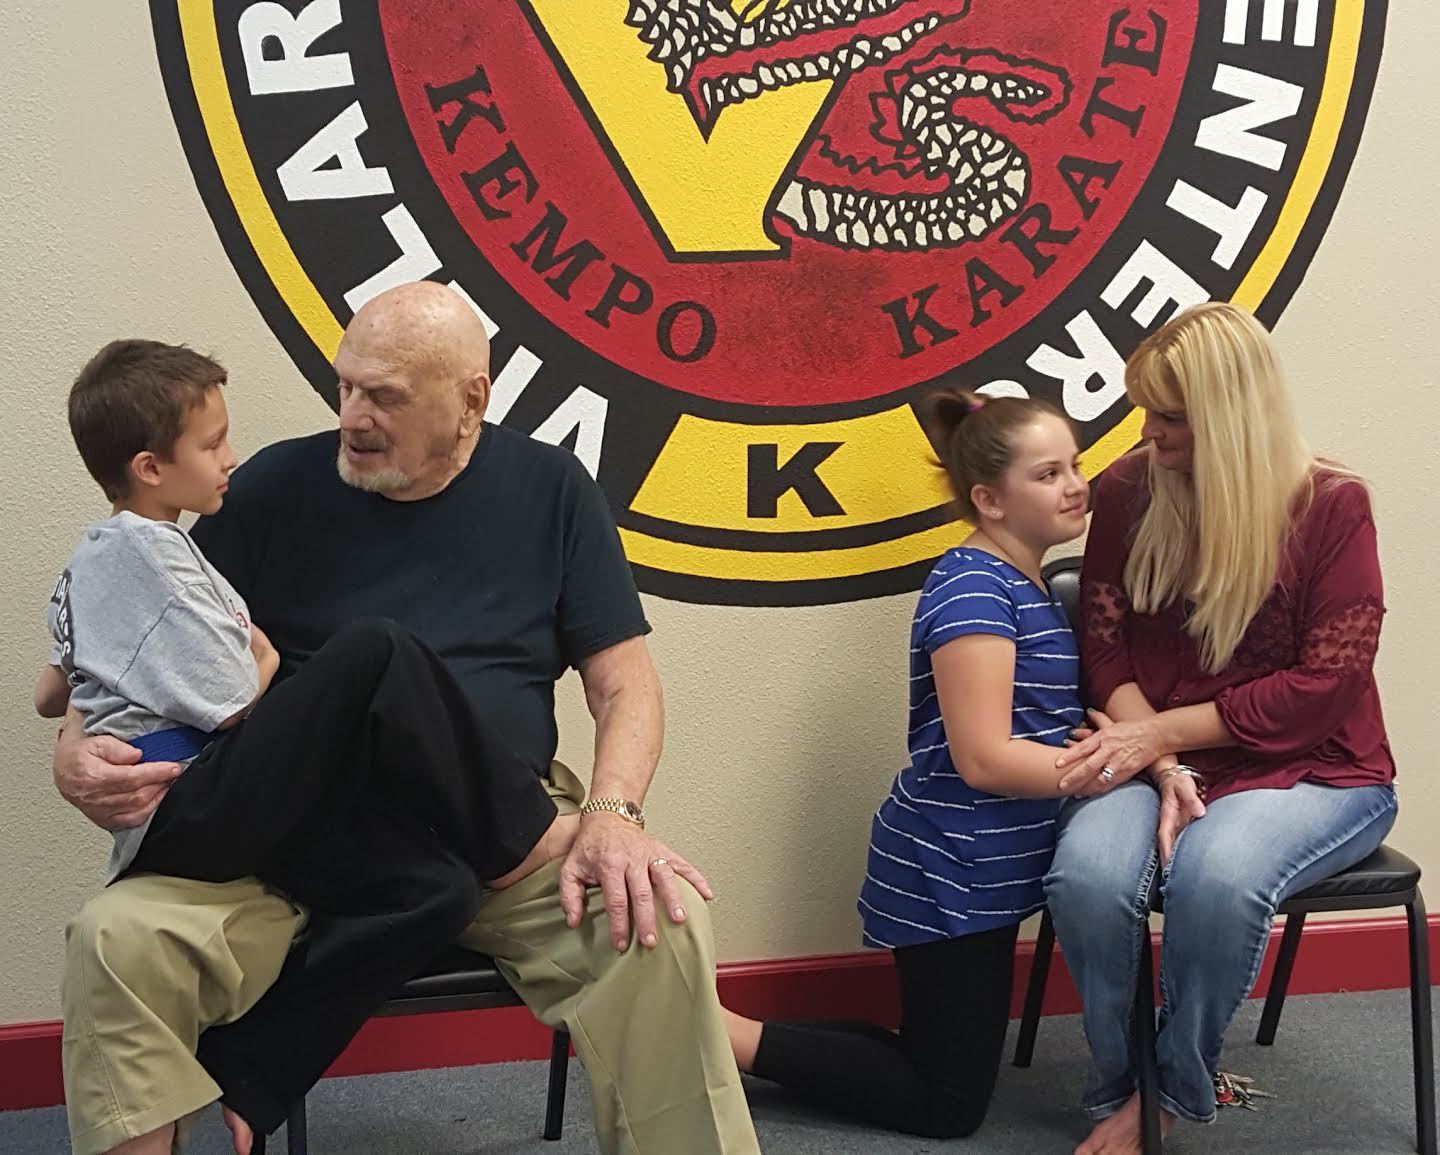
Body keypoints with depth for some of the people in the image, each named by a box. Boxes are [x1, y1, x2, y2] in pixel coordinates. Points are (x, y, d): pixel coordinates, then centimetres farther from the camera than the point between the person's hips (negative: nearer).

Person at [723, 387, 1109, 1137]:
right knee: (948, 1104, -1)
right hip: (948, 874, -10)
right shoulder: (973, 585, -17)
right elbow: (984, 758, -24)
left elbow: (1053, 728, 10)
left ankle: (724, 1035, 18)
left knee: (947, 1070, 16)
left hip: (981, 871, 10)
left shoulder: (1032, 589, 13)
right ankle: (717, 1035, 1)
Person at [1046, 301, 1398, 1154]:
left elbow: (1324, 685, -11)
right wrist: (1165, 772, -18)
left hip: (1314, 769, -2)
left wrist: (1161, 730, -16)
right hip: (1163, 760, 3)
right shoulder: (1128, 493, 2)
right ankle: (1122, 1085, -4)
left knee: (1216, 874, -36)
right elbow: (1108, 652, -1)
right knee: (1087, 873, -30)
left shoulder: (1332, 506, -8)